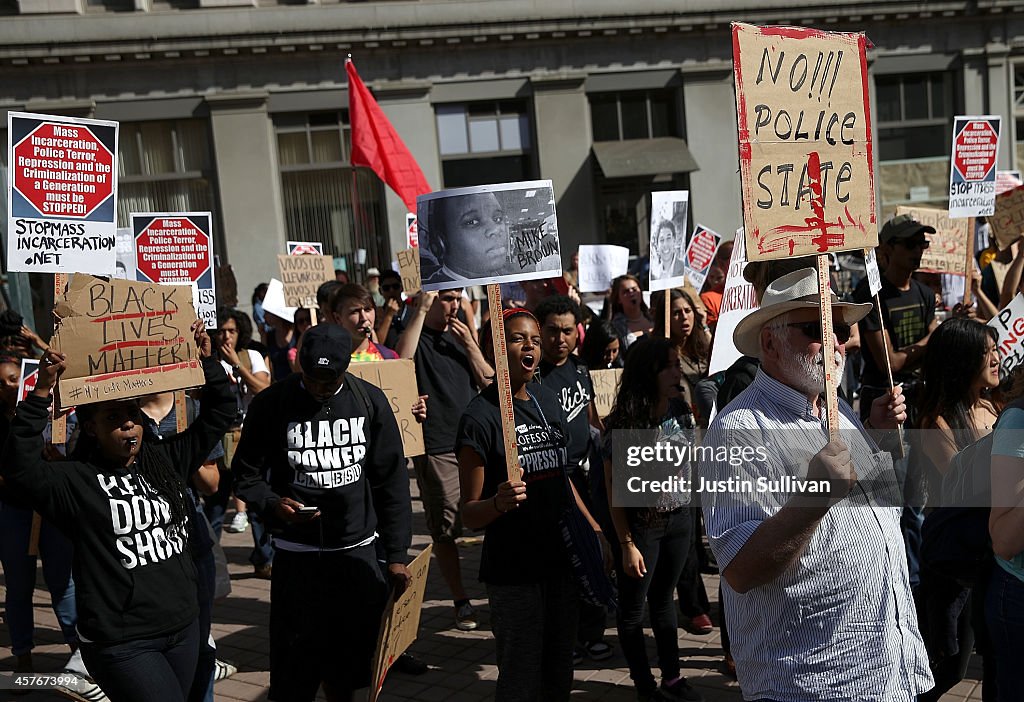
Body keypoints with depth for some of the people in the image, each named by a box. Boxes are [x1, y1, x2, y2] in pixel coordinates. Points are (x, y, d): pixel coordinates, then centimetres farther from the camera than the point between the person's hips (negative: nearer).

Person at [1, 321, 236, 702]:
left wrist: (207, 360, -2)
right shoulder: (75, 480, -9)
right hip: (121, 643, -6)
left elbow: (219, 413, 10)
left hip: (184, 628, 6)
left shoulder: (165, 460, 6)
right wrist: (42, 392, -31)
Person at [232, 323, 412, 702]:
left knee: (351, 660, 10)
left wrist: (397, 555, 1)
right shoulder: (271, 404, -5)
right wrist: (272, 504, -18)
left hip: (358, 550, 2)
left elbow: (392, 481, 3)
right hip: (296, 553, -2)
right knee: (295, 670, 1)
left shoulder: (370, 401, 0)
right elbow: (246, 474, 3)